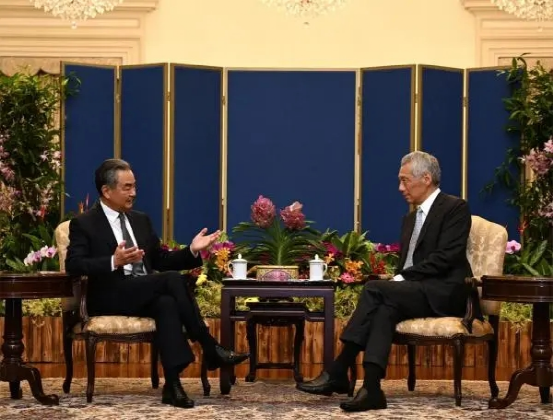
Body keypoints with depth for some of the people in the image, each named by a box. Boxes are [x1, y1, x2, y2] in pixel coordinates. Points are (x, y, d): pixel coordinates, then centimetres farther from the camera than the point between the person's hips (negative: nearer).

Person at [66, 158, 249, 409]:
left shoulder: (141, 220, 19)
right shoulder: (84, 224, 0)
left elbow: (161, 261, 21)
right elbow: (73, 265, -14)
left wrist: (192, 251, 3)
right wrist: (113, 262, -28)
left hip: (145, 295, 5)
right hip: (110, 298, -5)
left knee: (167, 303, -33)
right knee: (172, 279, -29)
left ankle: (173, 384, -40)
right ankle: (210, 349, -22)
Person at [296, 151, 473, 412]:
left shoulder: (455, 208, -4)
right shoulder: (410, 218, 22)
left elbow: (445, 258, -15)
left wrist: (401, 279, -17)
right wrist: (396, 282, -4)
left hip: (444, 293, -7)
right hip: (417, 292, 7)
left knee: (374, 288, -25)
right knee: (386, 307, -27)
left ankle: (338, 372, -25)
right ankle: (371, 389, -40)